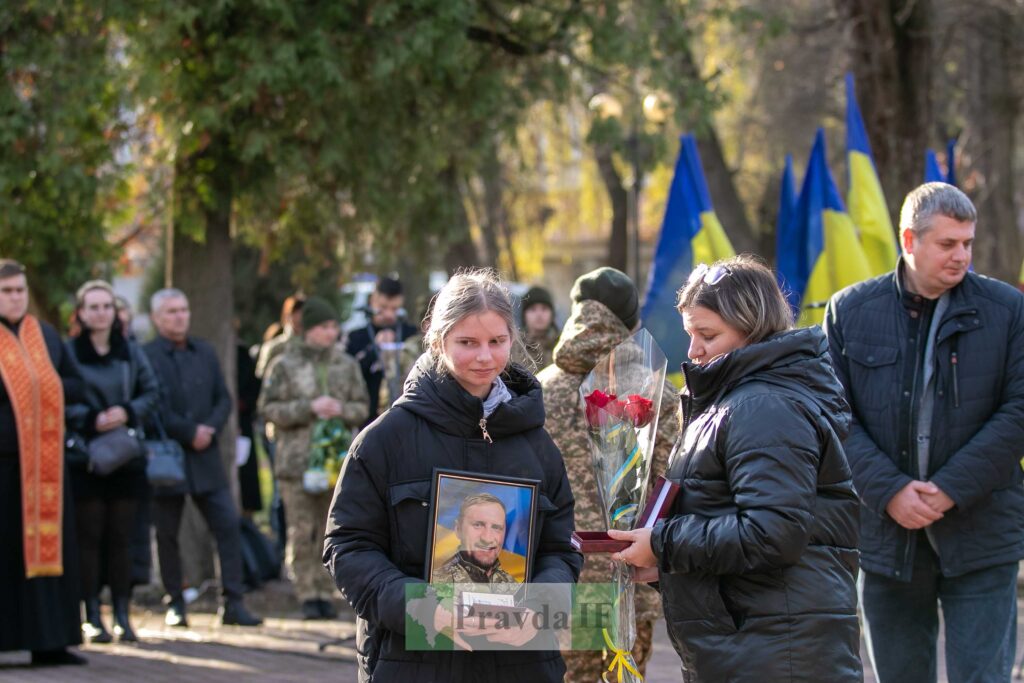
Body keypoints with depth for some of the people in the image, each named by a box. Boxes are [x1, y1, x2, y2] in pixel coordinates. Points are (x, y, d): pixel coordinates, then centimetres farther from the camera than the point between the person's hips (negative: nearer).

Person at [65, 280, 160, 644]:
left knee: (121, 538, 3)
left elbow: (152, 392, 9)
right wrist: (91, 419, -17)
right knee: (89, 537, -2)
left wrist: (128, 412, -8)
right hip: (84, 456, -3)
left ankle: (123, 615, 8)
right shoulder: (68, 352, -1)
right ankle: (92, 617, 3)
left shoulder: (131, 352, 10)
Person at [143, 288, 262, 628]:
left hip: (205, 456, 4)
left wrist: (210, 428, -7)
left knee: (228, 525, -4)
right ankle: (175, 605, 13)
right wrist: (190, 432, -14)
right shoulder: (146, 356, -6)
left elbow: (223, 399, 11)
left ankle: (233, 603, -2)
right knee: (167, 533, 3)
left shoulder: (205, 353, 12)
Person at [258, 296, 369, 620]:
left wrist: (342, 409, -8)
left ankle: (325, 593, 10)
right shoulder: (285, 366, 2)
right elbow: (269, 408, -2)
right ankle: (307, 594, 3)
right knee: (302, 532, -3)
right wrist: (309, 408, -12)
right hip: (297, 459, -3)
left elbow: (362, 407, 14)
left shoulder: (347, 365, 11)